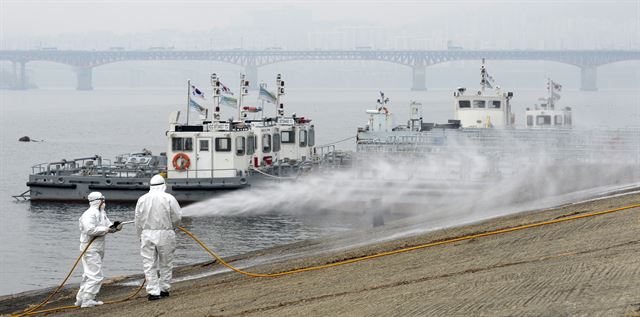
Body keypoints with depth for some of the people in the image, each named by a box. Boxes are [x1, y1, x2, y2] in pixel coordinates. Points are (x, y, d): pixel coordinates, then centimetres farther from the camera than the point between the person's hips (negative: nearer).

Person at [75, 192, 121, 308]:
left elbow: (107, 225, 15)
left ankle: (81, 298, 23)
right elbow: (90, 230, -28)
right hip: (90, 249, -11)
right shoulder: (89, 214, -17)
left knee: (89, 275, 16)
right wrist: (106, 229, -22)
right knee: (96, 275, -12)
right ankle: (87, 300, -9)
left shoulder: (102, 213, 15)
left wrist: (114, 226, -7)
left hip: (98, 249, 11)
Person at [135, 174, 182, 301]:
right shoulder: (169, 198, -7)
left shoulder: (142, 199, 2)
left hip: (147, 233, 2)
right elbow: (177, 217, -5)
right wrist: (172, 228, 15)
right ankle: (164, 289, 17)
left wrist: (141, 236, 17)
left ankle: (153, 291, -1)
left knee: (149, 264, 3)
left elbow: (138, 219, 6)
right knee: (165, 263, 12)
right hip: (165, 233, -1)